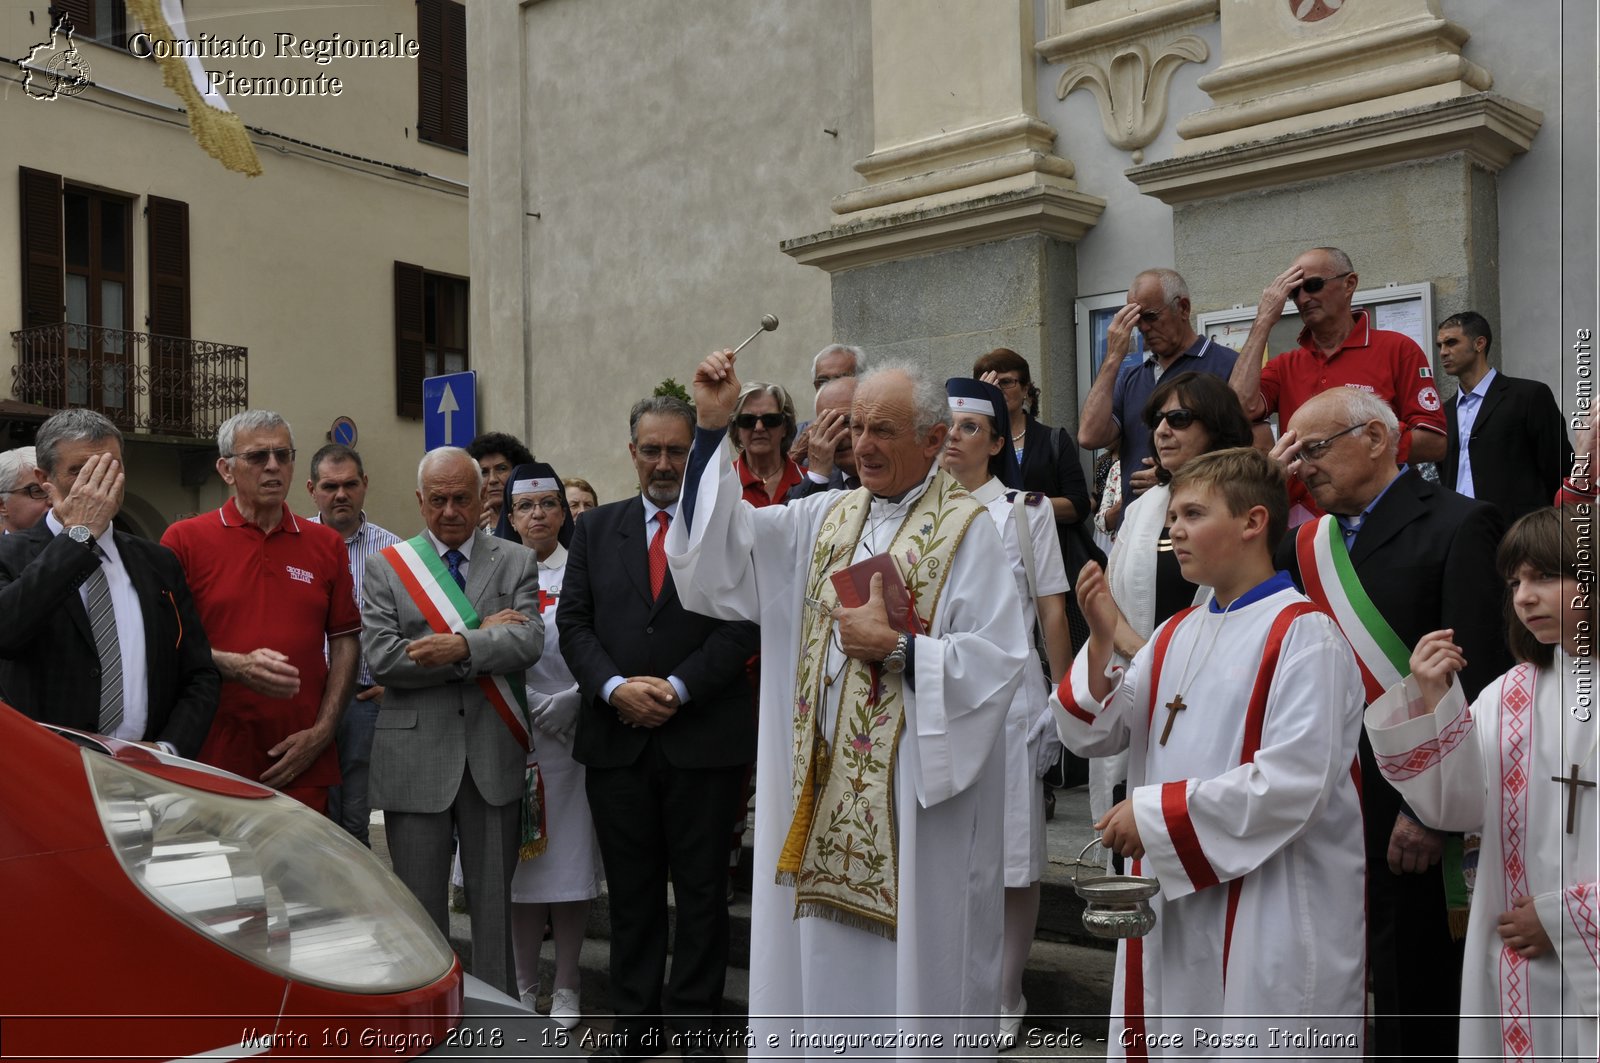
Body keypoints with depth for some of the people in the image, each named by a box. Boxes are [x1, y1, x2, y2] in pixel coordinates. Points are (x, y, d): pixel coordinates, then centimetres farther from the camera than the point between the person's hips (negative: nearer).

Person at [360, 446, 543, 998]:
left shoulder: (517, 563, 6)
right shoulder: (385, 566, 5)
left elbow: (528, 642, -9)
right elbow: (381, 657, -8)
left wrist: (460, 647, -24)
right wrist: (480, 637, -11)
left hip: (494, 754, 1)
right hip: (415, 754, 0)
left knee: (494, 900, 10)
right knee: (419, 904, 7)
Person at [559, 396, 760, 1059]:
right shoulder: (596, 530, 11)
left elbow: (741, 625, -6)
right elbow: (573, 623, 5)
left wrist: (678, 687, -15)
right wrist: (616, 687, -11)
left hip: (704, 737, -3)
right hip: (616, 738, 3)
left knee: (701, 892, 6)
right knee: (631, 893, 11)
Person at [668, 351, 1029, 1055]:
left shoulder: (965, 530, -6)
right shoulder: (828, 517, 10)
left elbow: (999, 659, -13)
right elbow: (723, 546, -1)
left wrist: (897, 647, -20)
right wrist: (711, 427, -6)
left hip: (916, 791, -5)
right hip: (823, 782, 5)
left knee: (908, 959, 5)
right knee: (824, 954, 13)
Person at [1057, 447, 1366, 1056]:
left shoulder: (1303, 634, -12)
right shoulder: (1177, 635, 11)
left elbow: (1293, 784, -22)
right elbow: (1094, 736, 8)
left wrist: (1156, 813, -17)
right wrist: (1101, 641, -7)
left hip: (1273, 919, -7)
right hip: (1171, 901, 7)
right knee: (1162, 1045, 16)